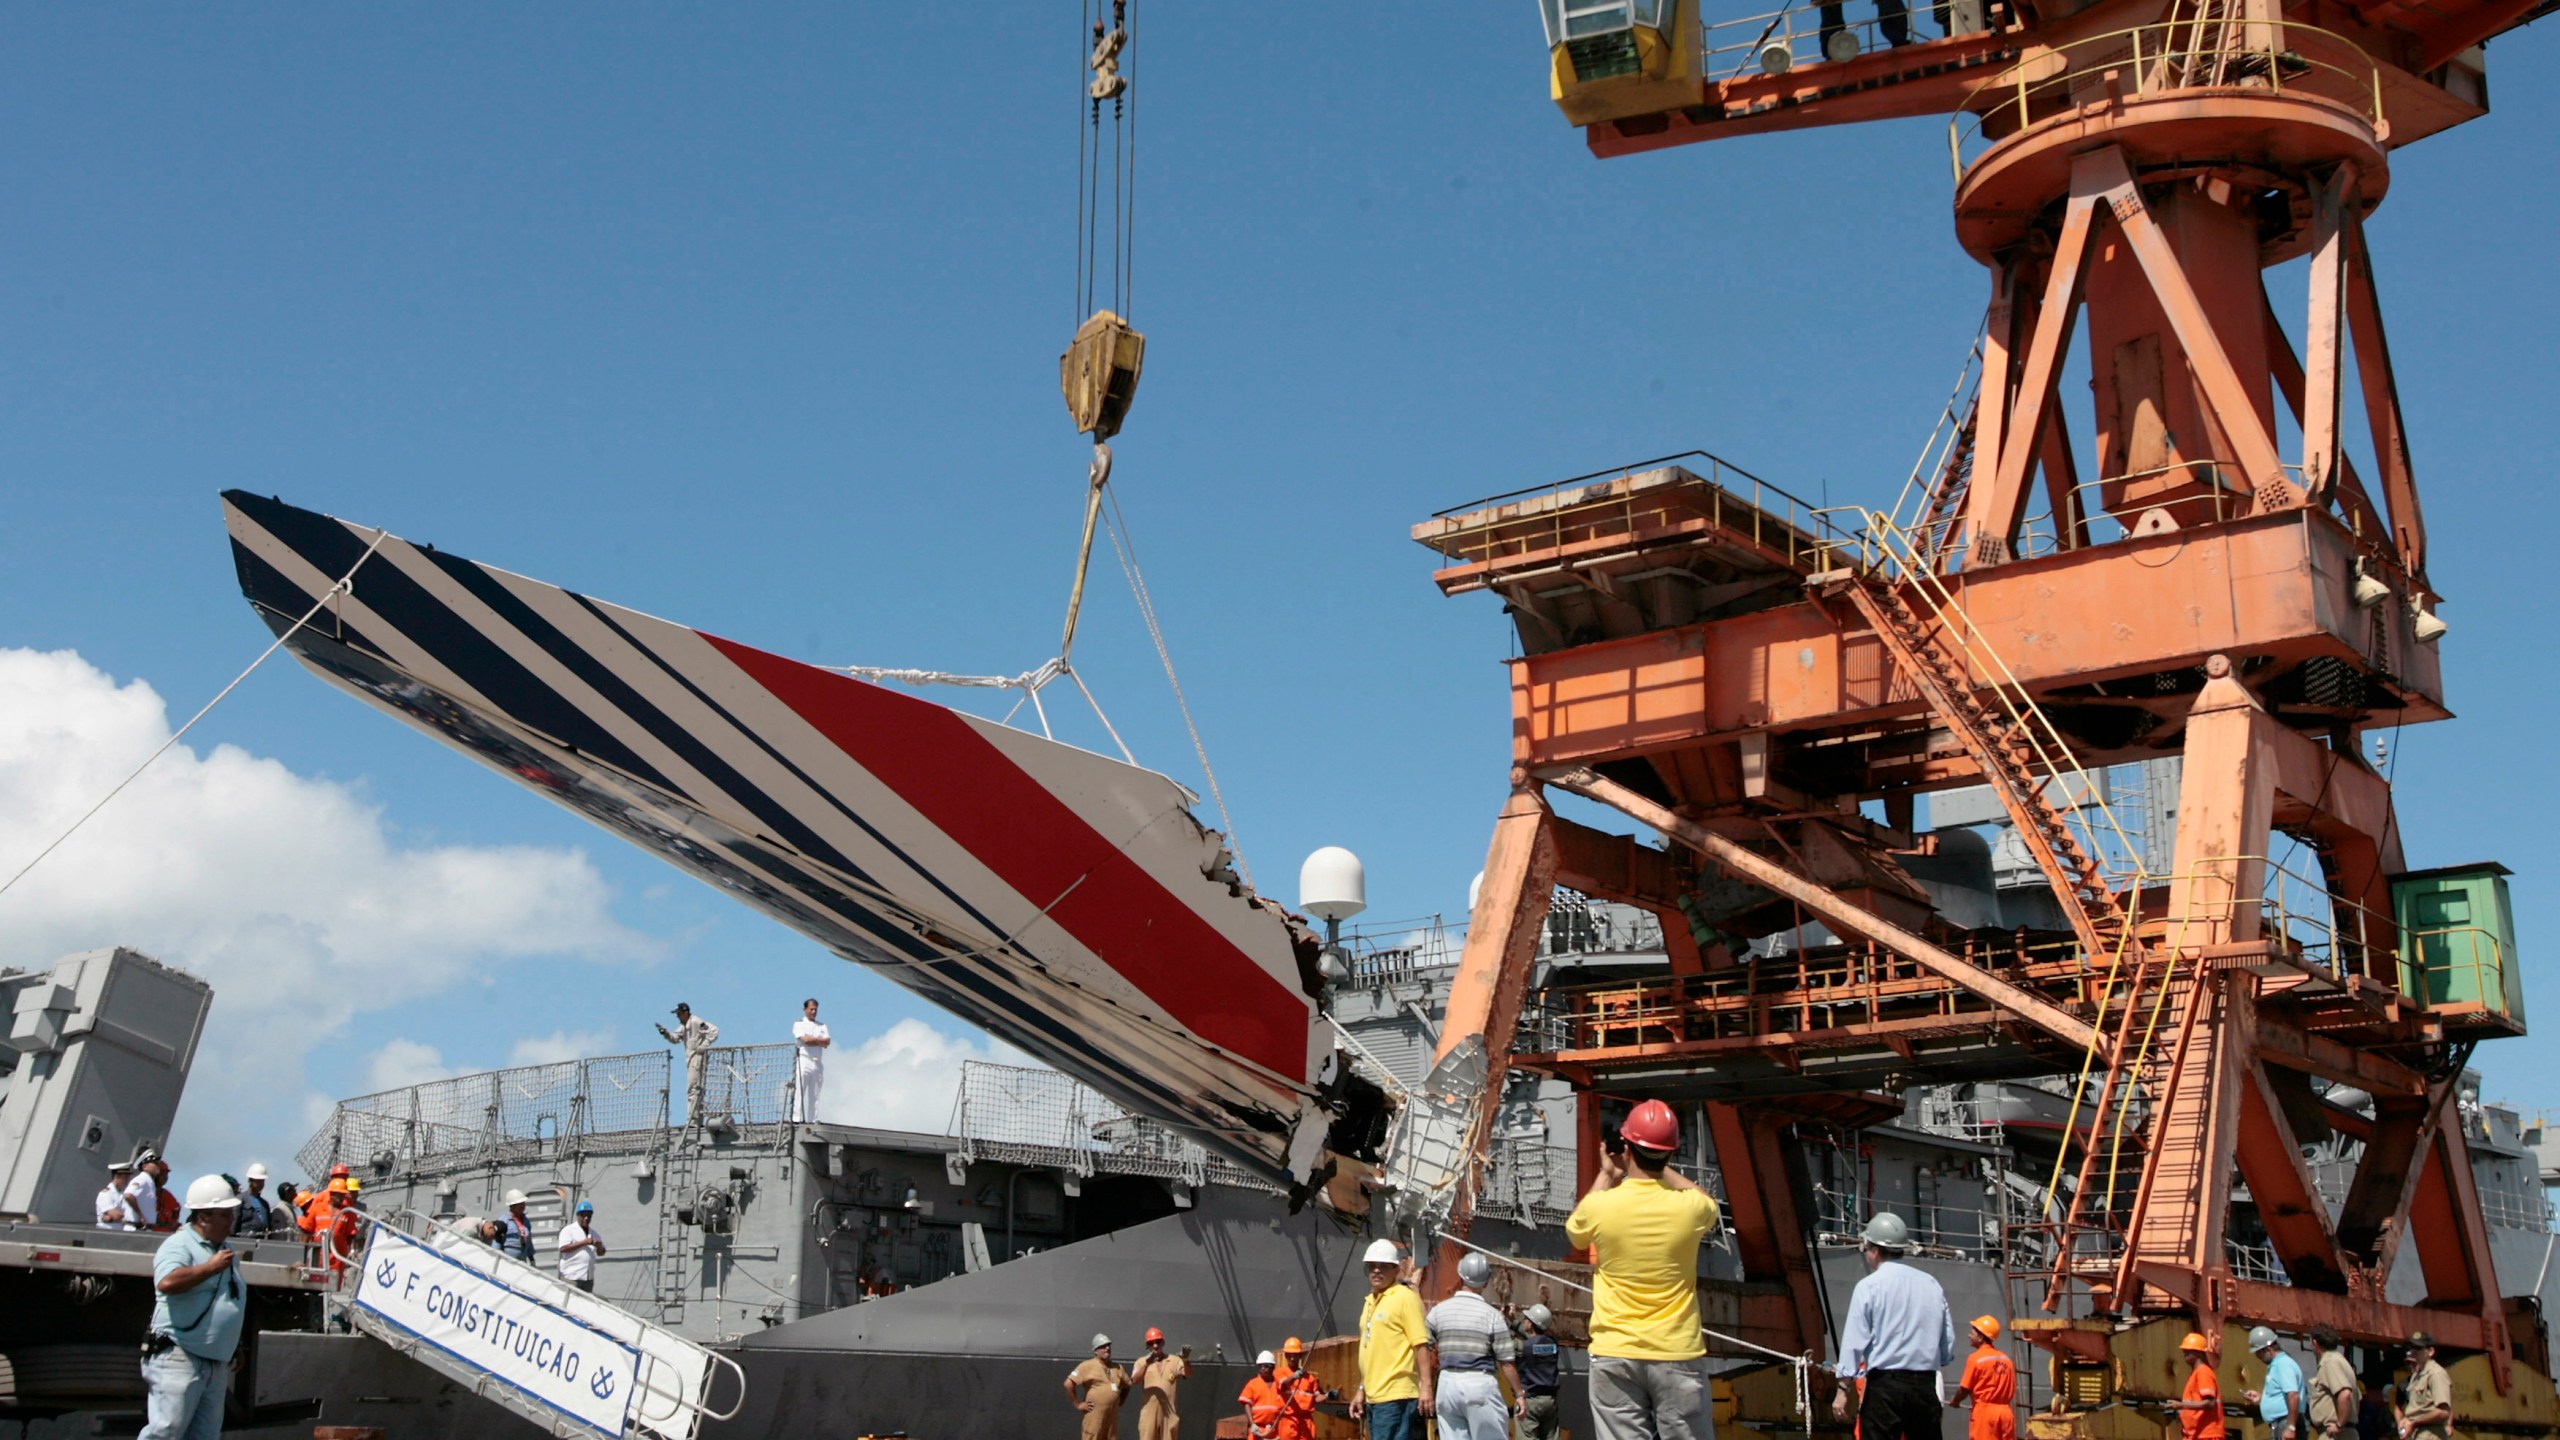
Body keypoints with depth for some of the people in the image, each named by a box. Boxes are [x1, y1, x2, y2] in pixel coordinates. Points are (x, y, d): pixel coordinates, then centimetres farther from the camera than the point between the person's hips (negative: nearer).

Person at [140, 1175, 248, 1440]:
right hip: (178, 1359, -8)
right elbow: (167, 1283, -30)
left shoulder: (226, 1251, 19)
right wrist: (210, 1267, -17)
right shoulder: (179, 1245, -8)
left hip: (217, 1366, 8)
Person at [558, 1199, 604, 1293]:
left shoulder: (593, 1233, 19)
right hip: (571, 1276, -7)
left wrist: (599, 1246, -2)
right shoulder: (568, 1230, -1)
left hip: (588, 1277, 7)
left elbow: (601, 1253, 22)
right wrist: (583, 1243, -16)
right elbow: (563, 1248, -14)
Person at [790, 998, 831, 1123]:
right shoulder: (799, 1024, 5)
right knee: (799, 1092, -11)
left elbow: (827, 1042, 3)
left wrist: (812, 1039, -7)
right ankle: (797, 1119, -16)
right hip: (803, 1060, -5)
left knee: (815, 1094, 2)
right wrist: (819, 1040, 0)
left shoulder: (822, 1027, 19)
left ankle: (813, 1120, 2)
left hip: (818, 1062, 5)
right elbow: (805, 1039, -11)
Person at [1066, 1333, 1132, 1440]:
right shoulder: (1088, 1366, -5)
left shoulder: (1117, 1368, 15)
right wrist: (1078, 1404, -11)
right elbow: (1068, 1384, -12)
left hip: (1113, 1418, 6)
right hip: (1094, 1415, -6)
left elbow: (1127, 1386, 30)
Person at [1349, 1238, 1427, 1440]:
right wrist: (1361, 1391, 23)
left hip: (1395, 1395, -9)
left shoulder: (1405, 1297, -6)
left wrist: (1425, 1386, -19)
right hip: (1374, 1396, 9)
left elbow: (1421, 1343, -13)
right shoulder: (1369, 1302, 19)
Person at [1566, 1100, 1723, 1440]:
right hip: (1677, 1355, 0)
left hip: (1615, 1356, 0)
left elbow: (1574, 1233, 18)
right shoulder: (1690, 1207, -6)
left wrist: (1605, 1177, 24)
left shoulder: (1599, 1205, -8)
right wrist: (1662, 1169, 24)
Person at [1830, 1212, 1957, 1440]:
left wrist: (1843, 1389, -5)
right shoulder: (1931, 1284, 9)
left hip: (1885, 1384, -5)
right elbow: (1948, 1342, 11)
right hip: (1926, 1386, 5)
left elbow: (1855, 1340, -7)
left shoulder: (1869, 1286, -4)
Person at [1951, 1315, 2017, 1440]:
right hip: (2005, 1411, 5)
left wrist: (1954, 1401, 14)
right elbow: (2012, 1391, 10)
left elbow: (1965, 1389, -5)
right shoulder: (2006, 1360, 8)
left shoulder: (1975, 1358, -8)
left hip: (1984, 1412, -5)